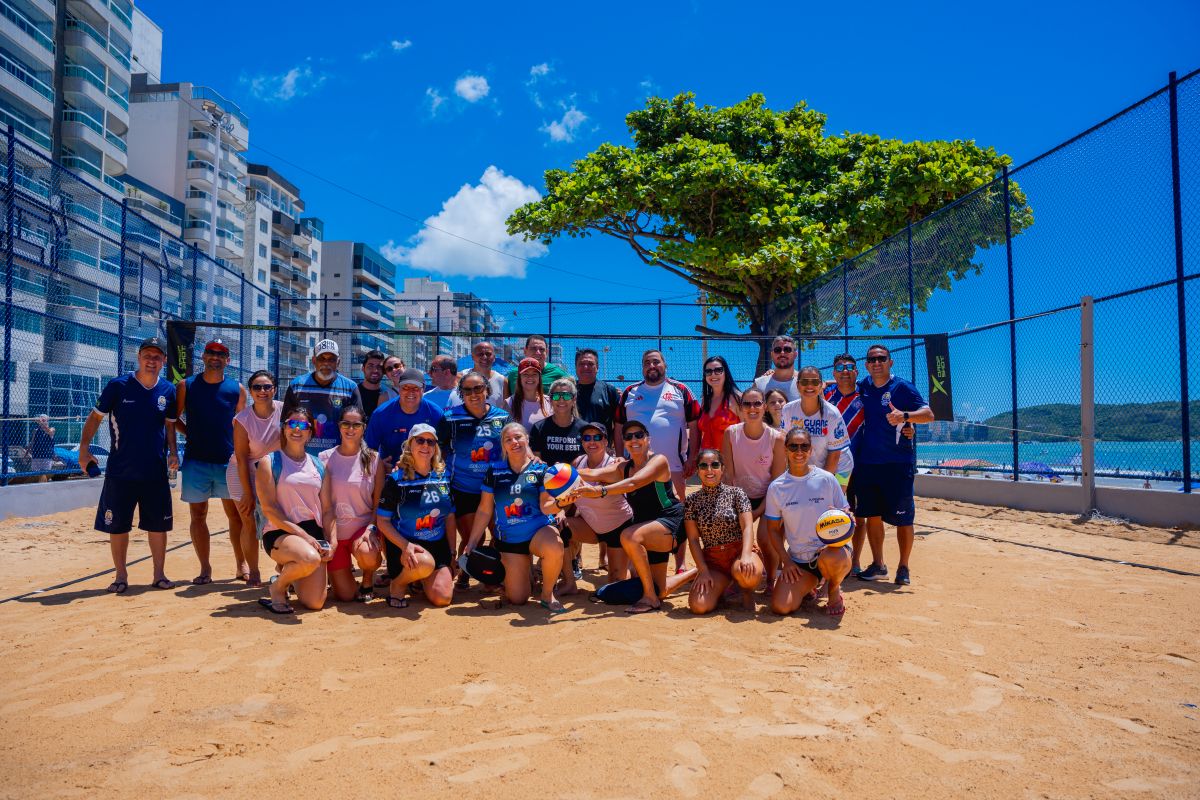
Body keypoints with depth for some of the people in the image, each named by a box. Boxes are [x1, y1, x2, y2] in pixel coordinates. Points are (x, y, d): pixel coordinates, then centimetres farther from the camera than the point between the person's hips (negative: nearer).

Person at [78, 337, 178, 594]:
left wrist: (173, 452, 0)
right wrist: (84, 447, -9)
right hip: (120, 471, -2)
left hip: (156, 471, 2)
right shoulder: (118, 385, -5)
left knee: (158, 524, 6)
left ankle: (159, 574, 18)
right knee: (117, 525, 6)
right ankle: (121, 575, 19)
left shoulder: (168, 390, 3)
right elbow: (96, 416, 1)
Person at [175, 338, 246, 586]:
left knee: (236, 515, 3)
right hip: (195, 461, 0)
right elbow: (174, 418, 11)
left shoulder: (237, 389, 3)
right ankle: (205, 569, 14)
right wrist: (192, 434, 0)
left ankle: (242, 564, 15)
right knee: (198, 516, 5)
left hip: (228, 461, 0)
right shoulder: (186, 386, 3)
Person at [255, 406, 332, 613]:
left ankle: (289, 574, 29)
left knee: (315, 603, -4)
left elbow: (327, 509, 12)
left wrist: (333, 541, -3)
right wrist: (302, 535, -16)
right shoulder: (270, 462, 1)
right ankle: (278, 586, -4)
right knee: (310, 559, -38)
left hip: (313, 533, 5)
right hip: (280, 533, -5)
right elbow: (269, 509, -8)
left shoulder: (318, 465, 14)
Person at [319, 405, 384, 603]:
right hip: (334, 531, 1)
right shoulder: (325, 458, -2)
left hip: (363, 527, 0)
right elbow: (320, 501, 0)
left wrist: (371, 529, -15)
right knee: (345, 596, -2)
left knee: (367, 555, -35)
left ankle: (368, 580, 1)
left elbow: (379, 503, 1)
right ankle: (341, 572, 34)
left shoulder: (373, 459, -1)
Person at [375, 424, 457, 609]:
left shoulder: (443, 476, 5)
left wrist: (452, 552, 7)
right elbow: (382, 520, -9)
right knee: (425, 563, -38)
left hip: (438, 545, 4)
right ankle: (397, 583, -4)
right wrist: (405, 546, -23)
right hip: (404, 543, -4)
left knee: (443, 598, -10)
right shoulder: (396, 479, -7)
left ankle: (420, 579, 24)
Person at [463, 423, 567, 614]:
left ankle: (547, 595, -10)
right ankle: (527, 573, 37)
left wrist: (559, 503, -32)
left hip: (539, 530, -2)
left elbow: (545, 506, -10)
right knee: (517, 599, 0)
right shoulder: (494, 471, 1)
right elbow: (484, 511, 6)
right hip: (508, 540, 2)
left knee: (554, 547, -38)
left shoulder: (541, 469, -4)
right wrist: (472, 543, 5)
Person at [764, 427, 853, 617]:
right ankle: (809, 586, 20)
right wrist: (786, 561, -3)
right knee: (780, 607, -17)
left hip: (830, 550, -2)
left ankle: (834, 590, 0)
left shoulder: (827, 479, -3)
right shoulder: (776, 487, 1)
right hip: (798, 561, 2)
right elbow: (773, 530, 7)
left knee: (830, 558, -39)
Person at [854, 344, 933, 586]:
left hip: (898, 463, -5)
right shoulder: (863, 387, 9)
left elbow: (928, 414, -13)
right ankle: (878, 565, 21)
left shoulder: (902, 387, -5)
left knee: (902, 518, 0)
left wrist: (904, 415, -30)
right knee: (872, 515, 9)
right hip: (867, 462, 5)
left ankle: (903, 568, 13)